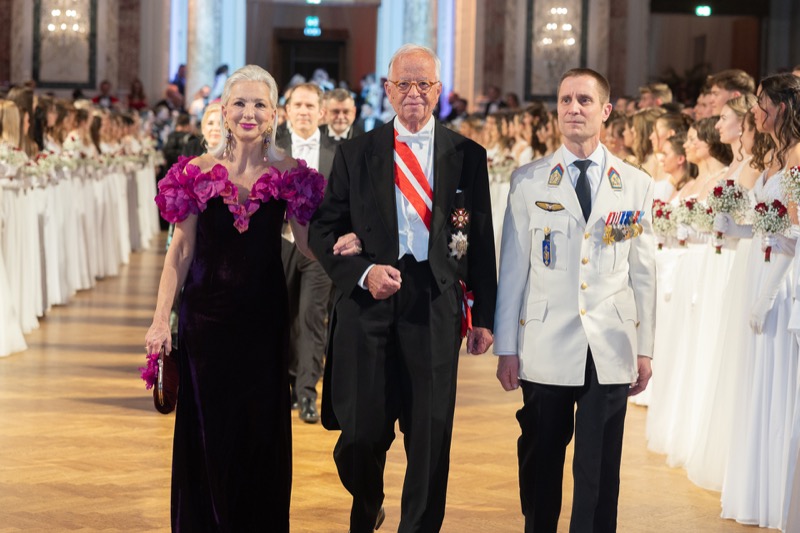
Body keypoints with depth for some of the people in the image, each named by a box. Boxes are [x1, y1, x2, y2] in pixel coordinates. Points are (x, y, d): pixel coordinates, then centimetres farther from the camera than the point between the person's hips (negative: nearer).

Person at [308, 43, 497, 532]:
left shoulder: (467, 155, 6)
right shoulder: (356, 153, 7)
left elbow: (482, 239, 7)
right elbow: (323, 231, 6)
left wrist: (485, 317, 4)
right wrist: (362, 272, -11)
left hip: (436, 306, 0)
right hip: (368, 303, 0)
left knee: (431, 436, 2)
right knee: (362, 432, 2)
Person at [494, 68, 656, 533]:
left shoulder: (637, 184, 6)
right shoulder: (529, 181, 2)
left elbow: (643, 272, 7)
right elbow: (512, 267, 2)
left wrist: (644, 350, 5)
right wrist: (507, 347, 0)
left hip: (611, 351, 1)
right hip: (546, 349, 0)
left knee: (600, 473, 3)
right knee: (540, 464, 8)